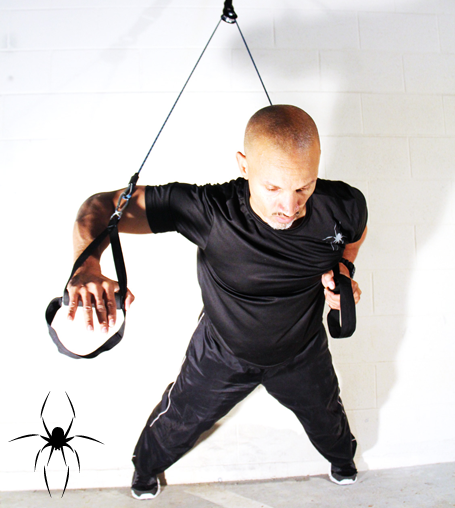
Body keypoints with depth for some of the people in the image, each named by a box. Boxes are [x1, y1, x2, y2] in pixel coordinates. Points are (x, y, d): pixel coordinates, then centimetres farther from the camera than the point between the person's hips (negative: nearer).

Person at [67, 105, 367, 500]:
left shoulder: (342, 206, -30)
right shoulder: (208, 209, -40)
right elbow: (102, 205, -35)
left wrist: (344, 266, -21)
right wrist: (86, 266, -55)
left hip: (302, 353, 2)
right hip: (223, 353, -1)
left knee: (325, 414, 32)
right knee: (182, 418, 26)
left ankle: (342, 456, 74)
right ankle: (147, 465, 66)